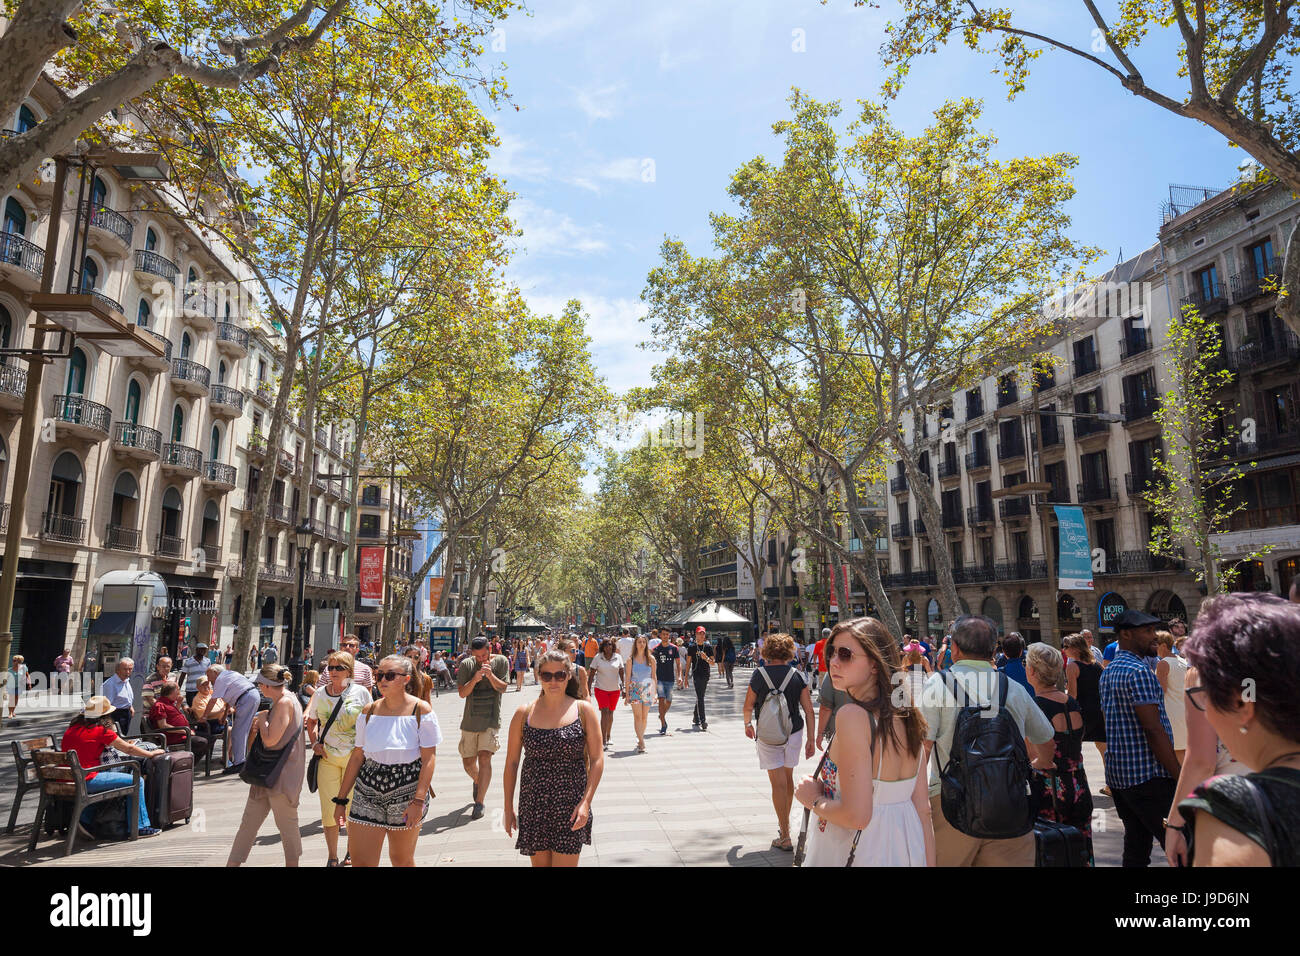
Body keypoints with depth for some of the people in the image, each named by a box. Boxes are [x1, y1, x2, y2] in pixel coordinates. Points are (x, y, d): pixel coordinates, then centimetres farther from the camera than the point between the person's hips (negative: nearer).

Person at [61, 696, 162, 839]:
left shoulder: (73, 727, 12)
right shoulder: (102, 730, -10)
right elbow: (129, 749, -2)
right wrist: (151, 753, 14)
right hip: (85, 781, -8)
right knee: (137, 781, -2)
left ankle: (84, 820, 25)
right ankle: (139, 827, 3)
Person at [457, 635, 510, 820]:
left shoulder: (501, 661, -2)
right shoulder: (466, 665, -2)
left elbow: (503, 688, -7)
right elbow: (462, 693, -6)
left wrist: (491, 675, -24)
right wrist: (474, 679, -23)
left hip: (491, 719, -2)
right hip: (470, 720, 2)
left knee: (484, 757, -15)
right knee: (468, 761, 12)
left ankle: (479, 802, -9)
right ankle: (478, 781, 43)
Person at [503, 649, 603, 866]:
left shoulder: (583, 710, -2)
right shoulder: (524, 713, 2)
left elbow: (597, 759, -3)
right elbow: (512, 762, 7)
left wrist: (586, 802, -12)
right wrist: (508, 807, 6)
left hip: (570, 806, -2)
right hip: (534, 806, 2)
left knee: (565, 862, -1)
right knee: (540, 862, 12)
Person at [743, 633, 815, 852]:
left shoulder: (760, 674, -8)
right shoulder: (796, 675, -5)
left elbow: (748, 706, 0)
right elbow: (808, 710, -4)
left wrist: (747, 724, 19)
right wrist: (811, 739, 5)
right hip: (794, 732, 3)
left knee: (778, 784, 1)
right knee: (788, 778, 21)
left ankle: (785, 836, 3)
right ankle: (784, 822, 38)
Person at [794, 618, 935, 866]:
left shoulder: (852, 715, -22)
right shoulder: (908, 717, 0)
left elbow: (856, 815, -26)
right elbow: (923, 809, 4)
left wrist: (814, 800, -9)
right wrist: (928, 862, 11)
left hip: (860, 855, -7)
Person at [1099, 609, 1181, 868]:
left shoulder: (1108, 672, 15)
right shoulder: (1139, 671, -15)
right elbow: (1154, 730, -19)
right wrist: (1180, 778, -15)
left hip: (1117, 774, 9)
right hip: (1147, 775, -9)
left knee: (1136, 846, 13)